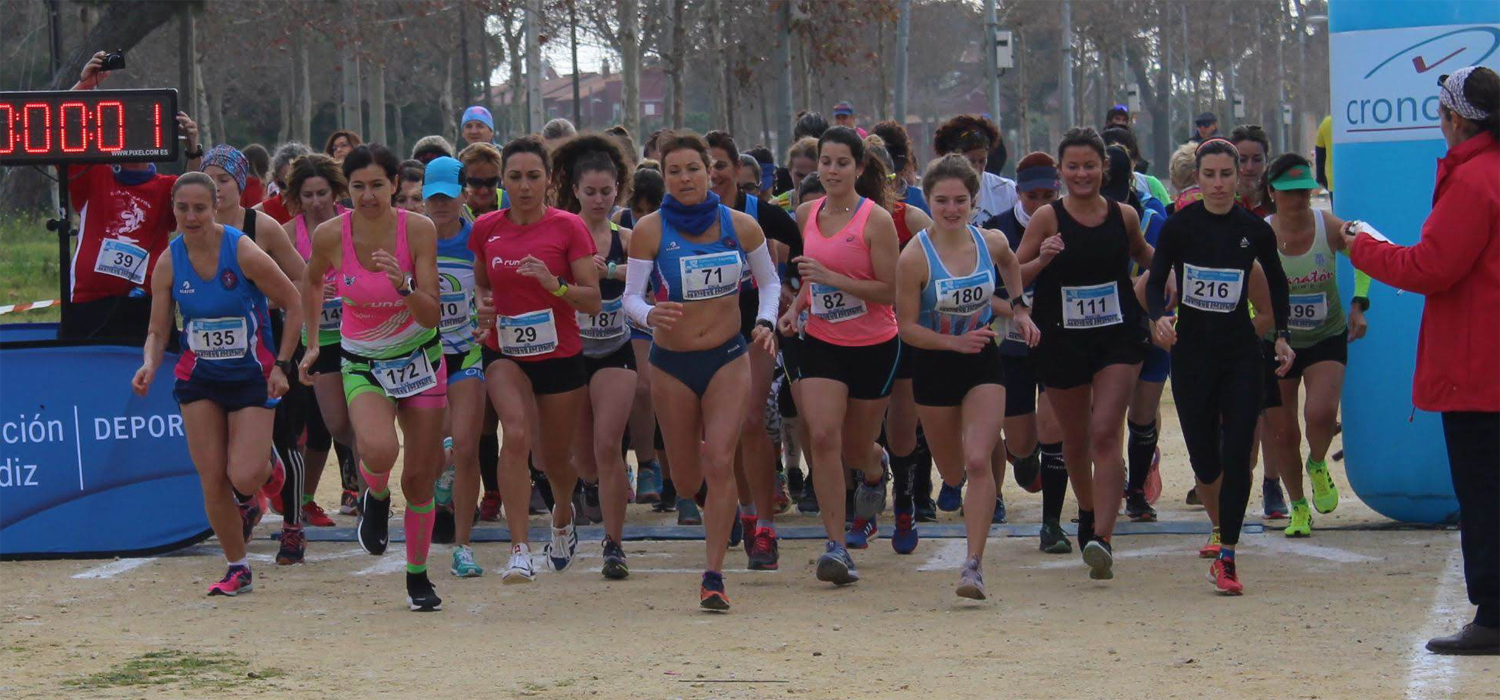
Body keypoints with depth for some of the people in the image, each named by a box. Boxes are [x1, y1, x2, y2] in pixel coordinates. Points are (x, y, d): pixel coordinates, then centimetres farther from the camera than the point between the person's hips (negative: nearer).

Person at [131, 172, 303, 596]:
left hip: (252, 376, -3)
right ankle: (237, 570, 14)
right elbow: (158, 331, 3)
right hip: (199, 378, 3)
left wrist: (281, 365, -12)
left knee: (244, 477, -16)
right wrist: (150, 365, -18)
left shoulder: (244, 253, -16)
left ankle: (247, 501, 23)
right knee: (212, 480, -3)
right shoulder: (168, 263, -4)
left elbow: (295, 306, -7)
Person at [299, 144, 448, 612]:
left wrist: (402, 284, -35)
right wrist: (313, 343, 12)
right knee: (380, 450, -30)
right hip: (363, 363, -1)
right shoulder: (330, 235, -14)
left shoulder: (418, 230, -15)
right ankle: (375, 499, 7)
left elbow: (432, 316, -17)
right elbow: (312, 282, 10)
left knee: (420, 477, 4)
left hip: (419, 358, 1)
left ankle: (418, 576, 25)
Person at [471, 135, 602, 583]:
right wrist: (484, 307, -3)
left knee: (554, 460, 12)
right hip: (505, 353, 1)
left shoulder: (568, 228, -7)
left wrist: (554, 285, -26)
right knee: (516, 435, -26)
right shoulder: (486, 229, 1)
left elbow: (593, 301, -9)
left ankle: (563, 516, 49)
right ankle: (519, 551, -25)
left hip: (560, 356, -1)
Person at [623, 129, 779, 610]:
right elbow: (630, 297, -9)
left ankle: (714, 576, -11)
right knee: (687, 481, 8)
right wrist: (650, 315, -31)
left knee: (720, 462, -16)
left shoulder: (739, 226, -3)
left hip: (727, 358, 0)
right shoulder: (650, 231, -7)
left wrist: (765, 323, -6)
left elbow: (769, 282, 12)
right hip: (671, 363, 0)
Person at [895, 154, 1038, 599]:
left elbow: (1010, 263, 19)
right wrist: (956, 342, -26)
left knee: (977, 462, -17)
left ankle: (974, 565, -15)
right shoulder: (915, 257, -18)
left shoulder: (991, 242, -8)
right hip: (934, 365, -1)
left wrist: (1019, 308, 10)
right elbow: (907, 327, -14)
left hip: (983, 363, 1)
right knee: (952, 474, 14)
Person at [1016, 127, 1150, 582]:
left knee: (1106, 434, -15)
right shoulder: (1047, 218, -6)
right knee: (1075, 439, 15)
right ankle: (1088, 514, 42)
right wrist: (1043, 259, -22)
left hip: (1118, 338, -1)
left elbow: (1142, 254, 23)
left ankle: (1102, 536, -21)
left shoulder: (1123, 216, 1)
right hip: (1062, 340, 1)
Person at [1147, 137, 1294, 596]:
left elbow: (1277, 284, 14)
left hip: (1240, 351, 0)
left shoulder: (1255, 230, -1)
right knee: (1204, 459, 4)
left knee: (1236, 455, -10)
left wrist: (1282, 335, 3)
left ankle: (1227, 558, -7)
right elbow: (1155, 282, -4)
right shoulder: (1179, 226, -4)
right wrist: (1158, 318, -24)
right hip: (1191, 350, 0)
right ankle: (1224, 529, 33)